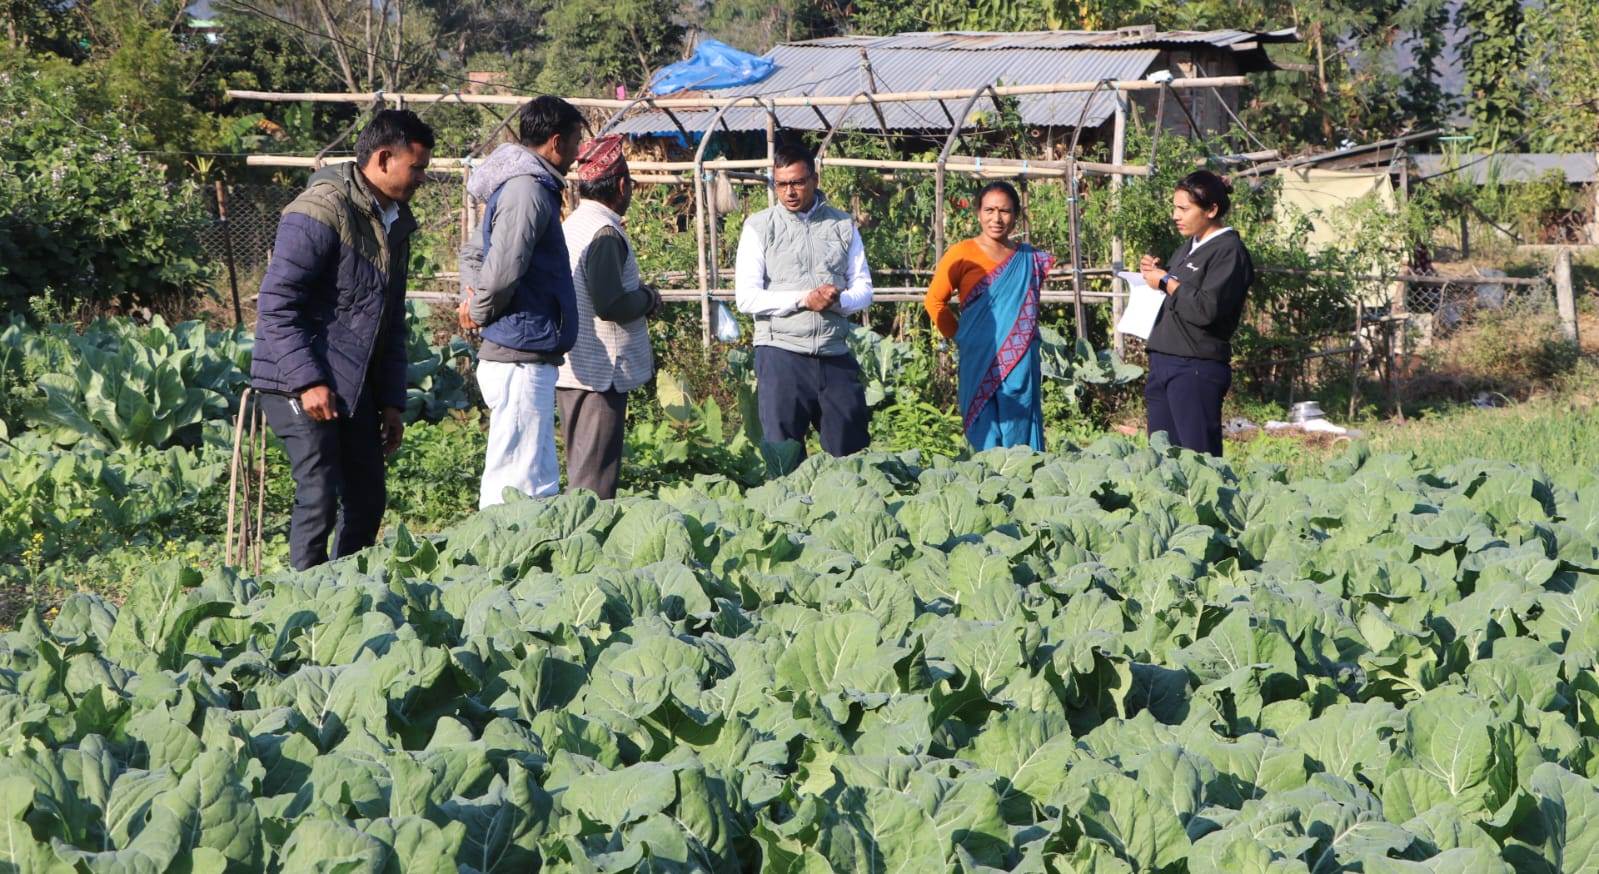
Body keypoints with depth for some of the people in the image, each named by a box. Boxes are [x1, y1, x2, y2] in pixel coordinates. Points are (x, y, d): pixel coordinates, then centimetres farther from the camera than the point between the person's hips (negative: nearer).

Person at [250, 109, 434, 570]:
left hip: (356, 385, 9)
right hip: (298, 383, -9)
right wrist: (308, 381, -23)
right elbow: (276, 303, -19)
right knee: (320, 497, -12)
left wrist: (391, 401, 15)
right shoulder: (322, 211, -16)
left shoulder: (395, 223, 13)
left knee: (367, 500, 8)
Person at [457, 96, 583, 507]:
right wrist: (481, 312, -6)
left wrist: (474, 300, 12)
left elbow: (473, 252, 29)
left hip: (524, 360, 10)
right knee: (518, 488, -8)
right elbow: (503, 270, -24)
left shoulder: (523, 184, 18)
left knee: (541, 486, 14)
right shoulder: (528, 190, -15)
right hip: (522, 360, -10)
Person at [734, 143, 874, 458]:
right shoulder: (759, 227, 2)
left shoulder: (843, 225, 10)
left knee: (850, 452, 6)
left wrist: (838, 300, -13)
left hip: (835, 354, 2)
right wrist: (804, 300, -15)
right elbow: (746, 297, -5)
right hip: (781, 353, -2)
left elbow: (863, 289, 9)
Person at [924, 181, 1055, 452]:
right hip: (980, 362, -3)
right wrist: (960, 336, 3)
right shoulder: (963, 254, -1)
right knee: (986, 438, -2)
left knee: (1019, 439, 3)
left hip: (1020, 362, 3)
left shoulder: (1029, 259, 11)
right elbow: (935, 301, 4)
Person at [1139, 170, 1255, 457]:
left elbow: (1206, 310, -19)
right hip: (1162, 364, 9)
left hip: (1197, 368, -9)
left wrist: (1166, 282, -8)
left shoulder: (1229, 251, -9)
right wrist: (1154, 271, 8)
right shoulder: (1188, 247, 17)